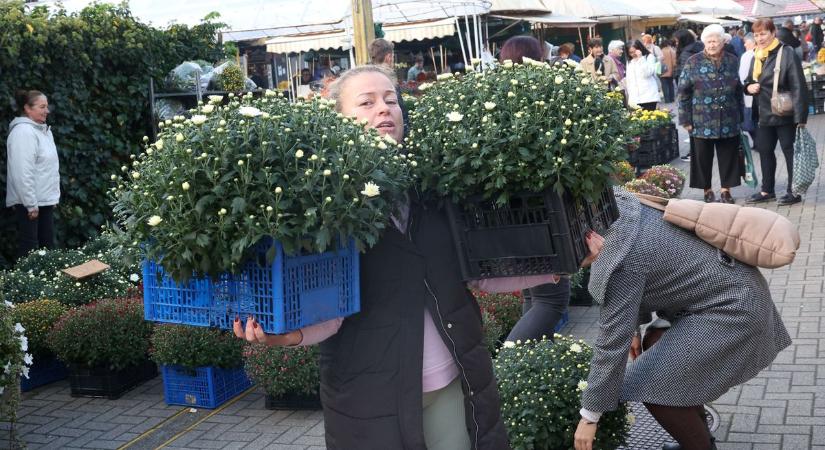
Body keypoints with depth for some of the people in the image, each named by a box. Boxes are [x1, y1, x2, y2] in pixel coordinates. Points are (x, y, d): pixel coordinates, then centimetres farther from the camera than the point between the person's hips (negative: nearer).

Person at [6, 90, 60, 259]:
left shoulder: (43, 130, 12)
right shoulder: (23, 132, -17)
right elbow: (23, 172, -23)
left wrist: (54, 195, 17)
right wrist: (31, 204, -23)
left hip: (46, 200, 9)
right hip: (29, 202, -9)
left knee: (48, 244, 12)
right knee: (29, 247, -3)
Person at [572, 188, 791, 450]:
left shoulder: (619, 257, -27)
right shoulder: (619, 205, -1)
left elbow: (613, 339, -23)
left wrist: (590, 414, -15)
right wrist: (635, 327, 20)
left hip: (733, 309, -11)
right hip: (730, 288, 11)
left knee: (657, 388, -12)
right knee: (654, 350, 21)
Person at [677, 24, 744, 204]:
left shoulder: (732, 61, 7)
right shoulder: (693, 62, -3)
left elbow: (738, 90, 14)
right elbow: (683, 92, -3)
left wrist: (741, 114, 12)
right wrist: (686, 119, -7)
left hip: (729, 121, 2)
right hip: (702, 121, -2)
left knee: (728, 156, 7)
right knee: (704, 157, 5)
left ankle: (726, 189, 20)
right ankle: (707, 190, 20)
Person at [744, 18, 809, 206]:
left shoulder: (787, 53, -13)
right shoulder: (756, 56, 9)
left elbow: (798, 86, -16)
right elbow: (750, 81, 23)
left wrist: (800, 116, -21)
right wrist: (749, 87, -3)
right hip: (764, 114, 7)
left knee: (790, 151, 3)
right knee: (765, 151, 14)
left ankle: (794, 192, 12)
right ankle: (767, 190, 26)